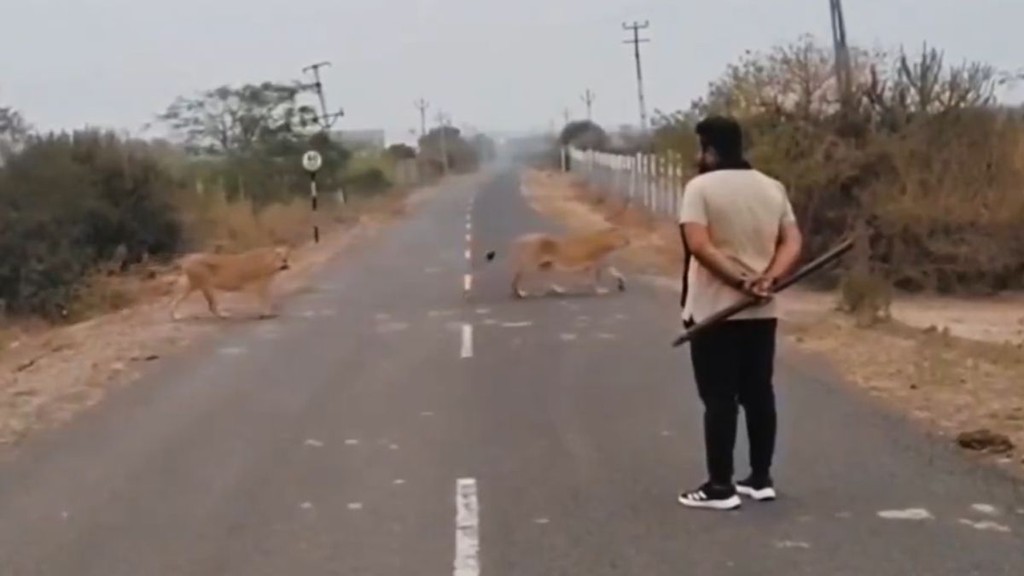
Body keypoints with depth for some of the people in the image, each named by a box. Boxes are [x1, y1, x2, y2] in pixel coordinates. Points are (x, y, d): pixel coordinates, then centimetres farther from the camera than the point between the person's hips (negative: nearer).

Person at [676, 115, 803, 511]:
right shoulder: (772, 188, 9)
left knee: (719, 399, -1)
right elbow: (792, 242, 2)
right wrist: (767, 279, -11)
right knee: (759, 393, 12)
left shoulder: (700, 187, -10)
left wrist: (739, 281, -19)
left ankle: (720, 487, 1)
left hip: (714, 311, -6)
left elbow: (699, 245, -21)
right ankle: (761, 478, 18)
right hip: (762, 312, 6)